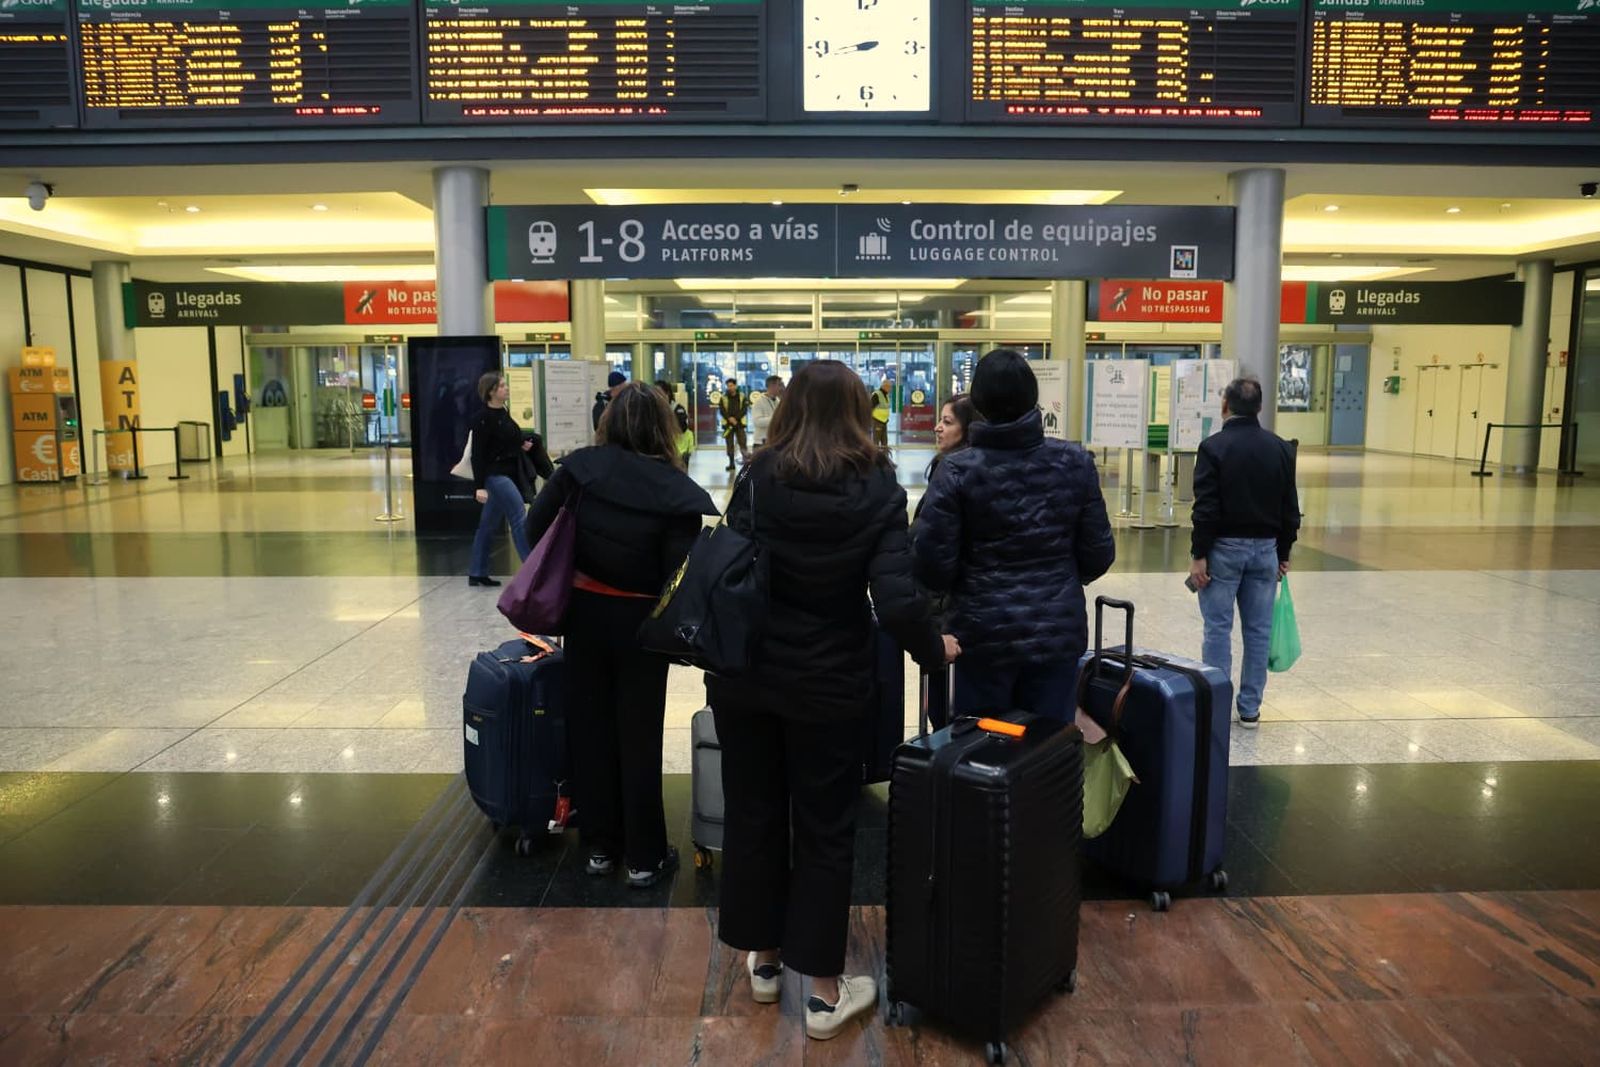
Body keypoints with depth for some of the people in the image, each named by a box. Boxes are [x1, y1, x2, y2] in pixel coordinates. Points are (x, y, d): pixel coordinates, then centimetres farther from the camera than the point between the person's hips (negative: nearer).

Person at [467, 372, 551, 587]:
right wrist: (479, 486, -21)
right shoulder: (483, 419, -13)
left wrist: (523, 445, 4)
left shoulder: (504, 414, 11)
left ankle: (476, 573, 20)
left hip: (509, 475, 9)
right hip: (495, 474, -9)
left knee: (489, 525, 13)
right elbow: (478, 454, -16)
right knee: (520, 519, -11)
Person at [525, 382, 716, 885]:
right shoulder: (676, 490, -14)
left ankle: (600, 845, 28)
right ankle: (645, 857, 20)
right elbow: (678, 575, -15)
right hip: (640, 621, -2)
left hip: (584, 611, 3)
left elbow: (536, 526, -2)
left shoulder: (580, 465, -7)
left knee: (590, 728, 15)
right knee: (639, 737, 9)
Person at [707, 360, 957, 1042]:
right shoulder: (879, 489, -11)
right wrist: (933, 649, -1)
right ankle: (825, 991, 21)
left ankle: (764, 961, 34)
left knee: (752, 813, 17)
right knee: (824, 829, 11)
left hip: (746, 675, 2)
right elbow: (896, 600, -18)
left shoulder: (756, 477, -6)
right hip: (828, 683, -2)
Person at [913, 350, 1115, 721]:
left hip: (984, 634, -2)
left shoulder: (957, 470, -12)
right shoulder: (1075, 462, -3)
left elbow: (932, 564, -12)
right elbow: (1099, 554, 1)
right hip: (1058, 631, 2)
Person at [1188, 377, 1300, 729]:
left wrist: (1198, 555, -11)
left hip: (1225, 547, -4)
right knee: (1258, 629, 9)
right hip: (1265, 548, 4)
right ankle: (1250, 709, 15)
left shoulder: (1214, 447, -11)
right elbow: (1290, 508, 7)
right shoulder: (1281, 448, 4)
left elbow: (1206, 508, -15)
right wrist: (1283, 553, 15)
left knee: (1218, 628, 2)